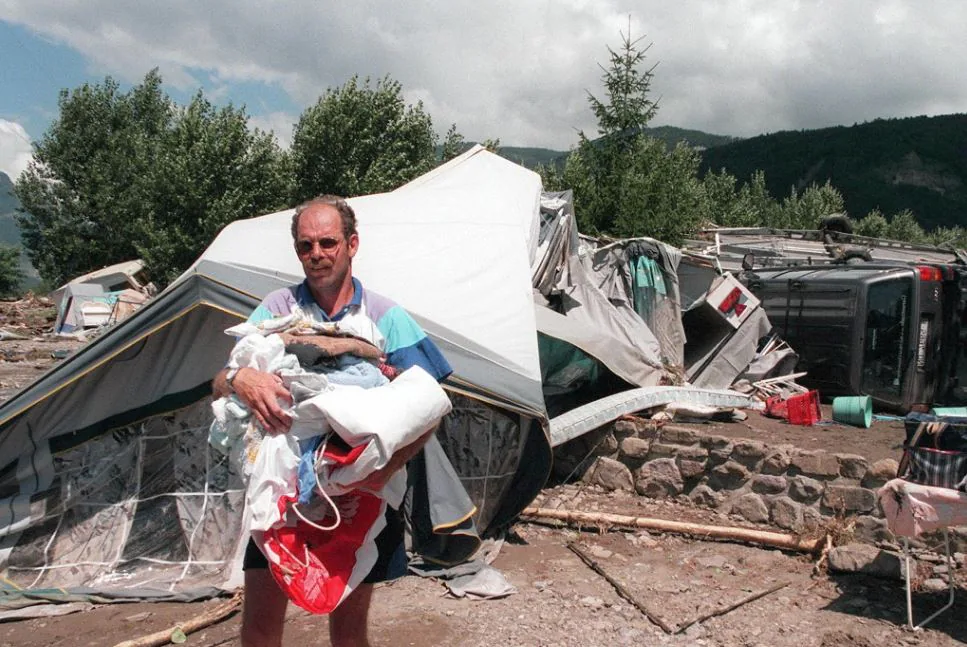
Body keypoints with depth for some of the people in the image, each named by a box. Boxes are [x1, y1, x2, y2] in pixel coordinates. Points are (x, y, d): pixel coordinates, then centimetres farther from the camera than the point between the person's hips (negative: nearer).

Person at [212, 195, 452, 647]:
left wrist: (387, 468, -23)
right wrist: (239, 380, -29)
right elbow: (218, 385, -4)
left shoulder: (385, 317, -4)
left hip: (359, 495, 0)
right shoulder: (276, 308, 0)